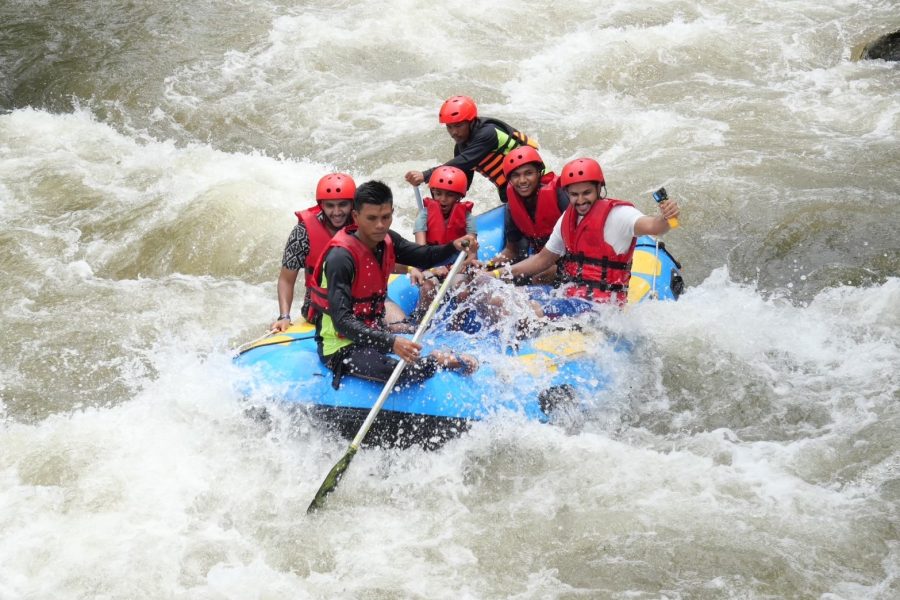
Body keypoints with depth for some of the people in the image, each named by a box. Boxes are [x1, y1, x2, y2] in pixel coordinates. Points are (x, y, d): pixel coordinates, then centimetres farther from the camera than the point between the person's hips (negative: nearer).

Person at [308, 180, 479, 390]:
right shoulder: (340, 258, -26)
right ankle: (437, 361, -8)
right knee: (403, 373, -27)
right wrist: (390, 342, -44)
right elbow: (342, 321, -33)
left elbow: (424, 257, 15)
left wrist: (455, 246, -8)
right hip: (342, 347, -8)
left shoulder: (387, 241, -1)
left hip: (374, 332, 8)